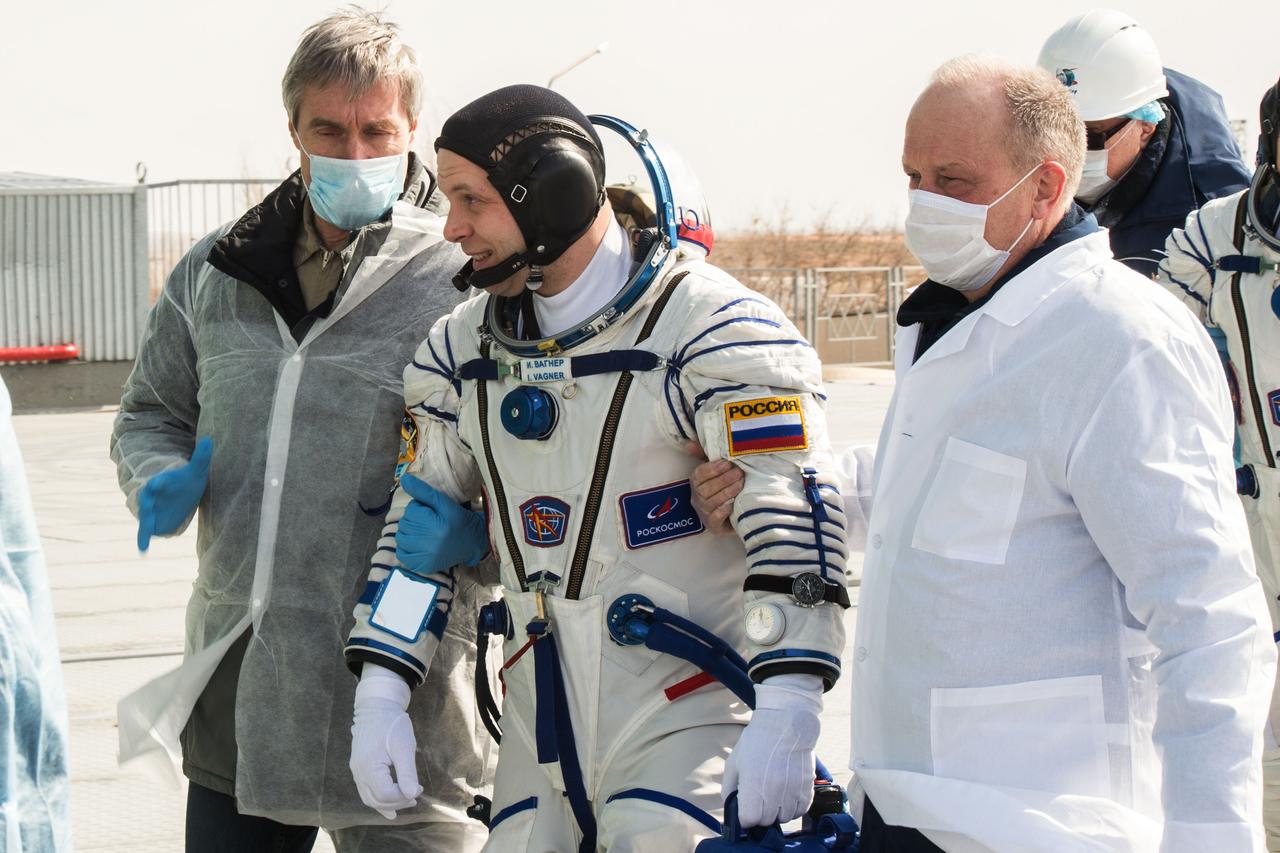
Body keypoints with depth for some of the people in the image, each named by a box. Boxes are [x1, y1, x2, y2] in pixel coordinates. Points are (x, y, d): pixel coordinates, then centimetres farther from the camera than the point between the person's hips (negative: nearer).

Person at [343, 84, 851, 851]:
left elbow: (791, 516, -20)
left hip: (688, 710, -6)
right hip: (543, 723, 6)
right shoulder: (465, 349, 9)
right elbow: (425, 515, 17)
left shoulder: (712, 326, -13)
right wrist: (382, 690, 9)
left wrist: (785, 716, -27)